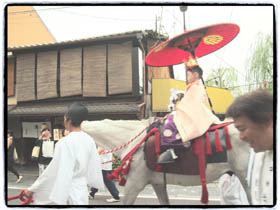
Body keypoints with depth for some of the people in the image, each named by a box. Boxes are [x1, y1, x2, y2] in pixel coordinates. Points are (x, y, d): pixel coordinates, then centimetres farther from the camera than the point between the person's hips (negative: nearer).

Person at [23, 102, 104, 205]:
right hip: (82, 191, 7)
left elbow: (53, 172, -17)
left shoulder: (65, 143, -21)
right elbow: (95, 164, 12)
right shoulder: (89, 140, 0)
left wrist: (32, 190, -8)